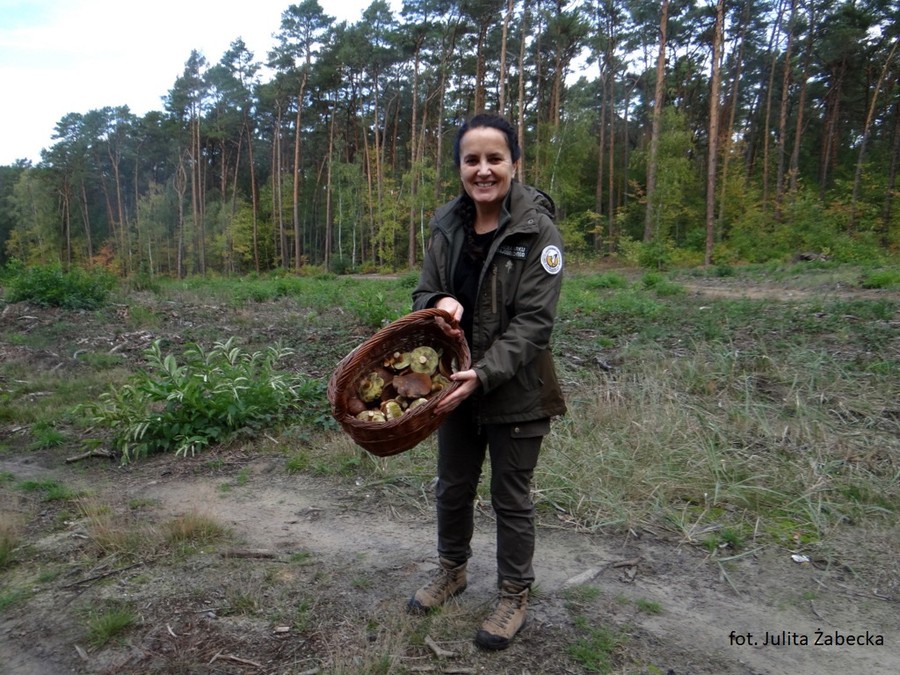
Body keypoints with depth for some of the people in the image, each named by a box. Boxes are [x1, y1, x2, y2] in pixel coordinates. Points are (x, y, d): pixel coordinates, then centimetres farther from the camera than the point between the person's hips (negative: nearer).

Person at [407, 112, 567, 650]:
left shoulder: (538, 231, -15)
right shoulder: (447, 226, 1)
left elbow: (534, 320, -19)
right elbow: (424, 293, 7)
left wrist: (484, 374, -30)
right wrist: (440, 303, -17)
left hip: (514, 391, -5)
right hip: (457, 384, 5)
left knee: (511, 498, 11)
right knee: (453, 488, 21)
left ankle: (515, 597, 34)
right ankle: (453, 571, 46)